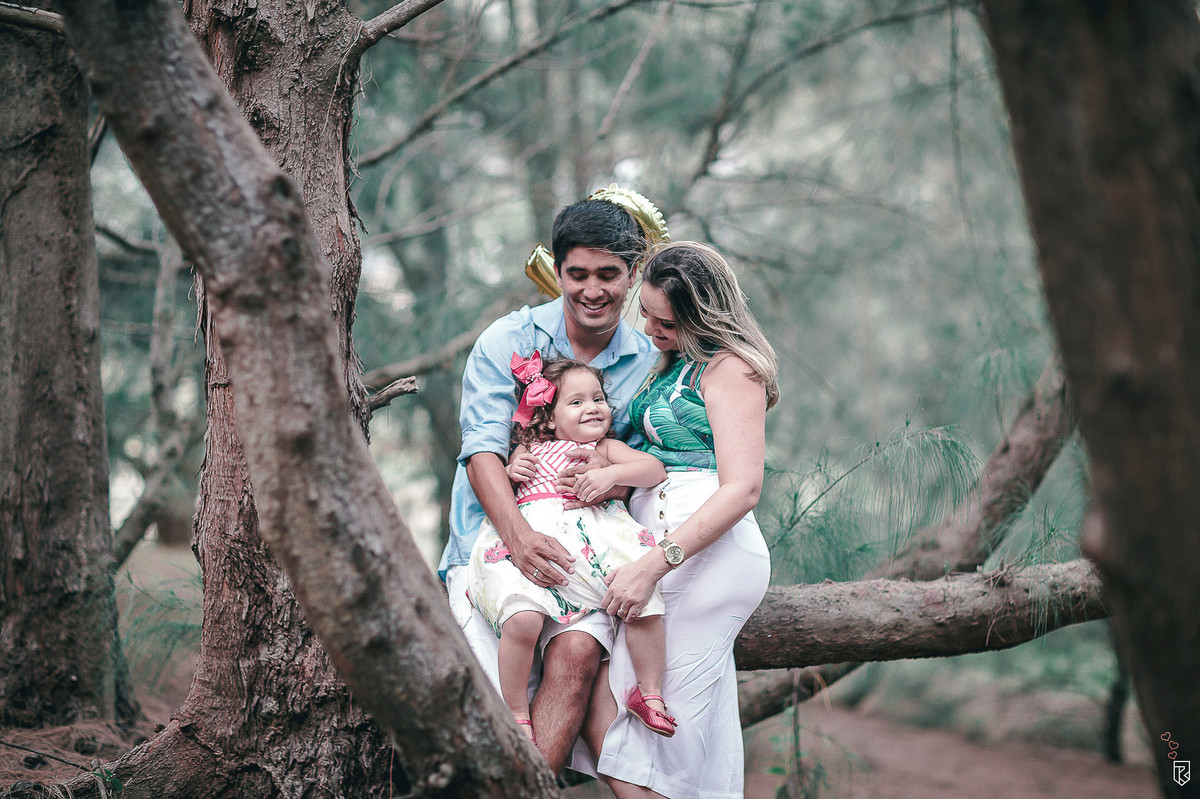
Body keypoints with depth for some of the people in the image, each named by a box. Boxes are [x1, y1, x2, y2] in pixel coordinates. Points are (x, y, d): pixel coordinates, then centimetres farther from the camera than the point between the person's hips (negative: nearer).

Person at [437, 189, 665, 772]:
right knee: (502, 696, -22)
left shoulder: (647, 362, 8)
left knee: (576, 654, -28)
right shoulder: (507, 341, 0)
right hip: (493, 540, -1)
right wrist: (518, 535, -26)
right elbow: (483, 447, -10)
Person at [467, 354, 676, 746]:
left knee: (644, 602, -20)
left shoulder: (606, 448, 21)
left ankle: (649, 694, 2)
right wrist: (510, 474, 7)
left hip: (594, 534, 1)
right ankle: (517, 715, -8)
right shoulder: (529, 450, 24)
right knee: (521, 619, -28)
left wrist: (610, 474, -9)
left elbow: (654, 469, 7)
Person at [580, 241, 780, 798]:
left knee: (605, 710, -14)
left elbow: (742, 488, -16)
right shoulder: (672, 365, 23)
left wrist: (653, 564, -24)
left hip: (705, 551, -9)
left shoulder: (730, 367, -5)